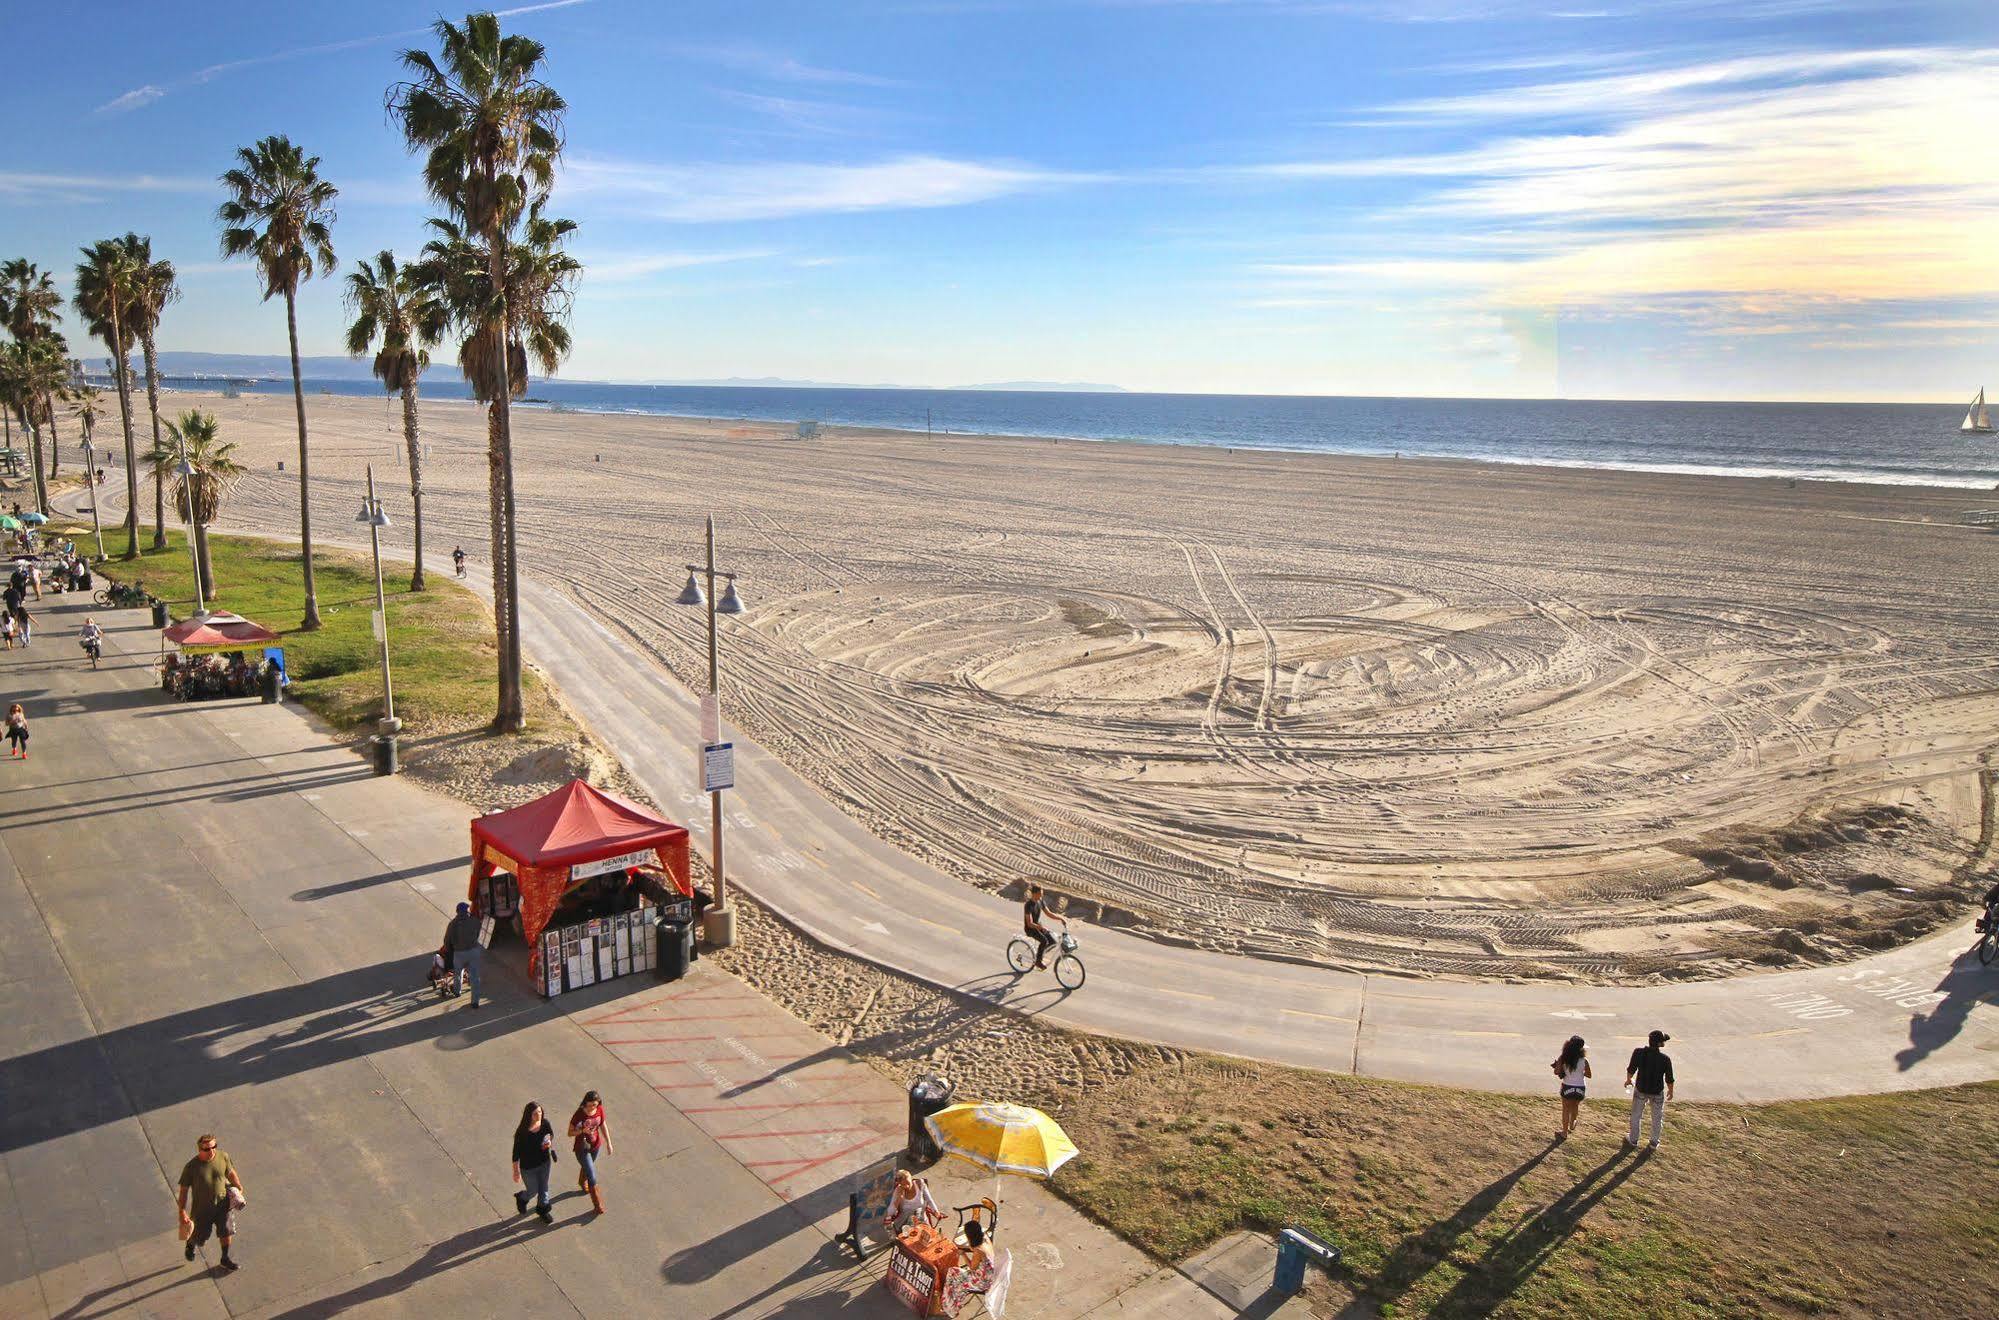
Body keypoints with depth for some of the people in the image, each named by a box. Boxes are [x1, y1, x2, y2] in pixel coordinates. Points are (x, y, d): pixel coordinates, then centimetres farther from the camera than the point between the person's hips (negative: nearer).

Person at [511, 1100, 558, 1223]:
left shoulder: (545, 1123, -16)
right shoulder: (522, 1132, -28)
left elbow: (551, 1134, 7)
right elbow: (516, 1153, -18)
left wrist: (550, 1142, -16)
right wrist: (516, 1171, -11)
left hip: (545, 1162, 4)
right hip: (528, 1167, -4)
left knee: (543, 1188, 20)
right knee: (533, 1191, 16)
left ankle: (543, 1210, 45)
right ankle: (521, 1198, 51)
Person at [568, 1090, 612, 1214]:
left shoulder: (599, 1110, -14)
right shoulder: (579, 1115, -28)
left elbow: (603, 1126, 1)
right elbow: (570, 1133, -18)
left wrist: (608, 1143, 4)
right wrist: (582, 1130, -36)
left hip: (596, 1146, 5)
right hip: (582, 1149, -5)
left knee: (587, 1166, 31)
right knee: (592, 1177, -2)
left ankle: (582, 1183, 62)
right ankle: (598, 1205, 13)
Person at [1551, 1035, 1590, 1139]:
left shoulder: (1563, 1058, -17)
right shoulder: (1584, 1060, -17)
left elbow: (1557, 1072, -15)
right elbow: (1589, 1075, -5)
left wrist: (1557, 1064, 4)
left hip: (1567, 1087, -1)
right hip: (1580, 1088, 1)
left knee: (1566, 1109, 16)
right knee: (1575, 1106, 28)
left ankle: (1564, 1133, 22)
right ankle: (1572, 1125, 50)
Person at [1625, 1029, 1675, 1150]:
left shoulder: (1638, 1052, -18)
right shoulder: (1664, 1059, -22)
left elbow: (1631, 1070, -6)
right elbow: (1669, 1079, -12)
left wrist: (1628, 1080, 15)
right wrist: (1670, 1091, 9)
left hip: (1640, 1089, 1)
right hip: (1657, 1092, -1)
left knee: (1635, 1116, 19)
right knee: (1657, 1118, 20)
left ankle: (1633, 1140, 33)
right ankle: (1654, 1143, 32)